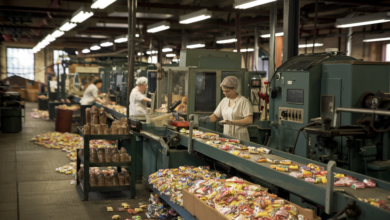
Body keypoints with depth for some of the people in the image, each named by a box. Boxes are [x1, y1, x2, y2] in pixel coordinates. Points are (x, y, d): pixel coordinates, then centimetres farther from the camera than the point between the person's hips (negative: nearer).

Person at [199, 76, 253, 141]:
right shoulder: (224, 101, 11)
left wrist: (231, 122, -25)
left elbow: (249, 120, -16)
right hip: (226, 137, 5)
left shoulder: (243, 101, -8)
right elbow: (216, 116, 17)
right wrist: (206, 119, -3)